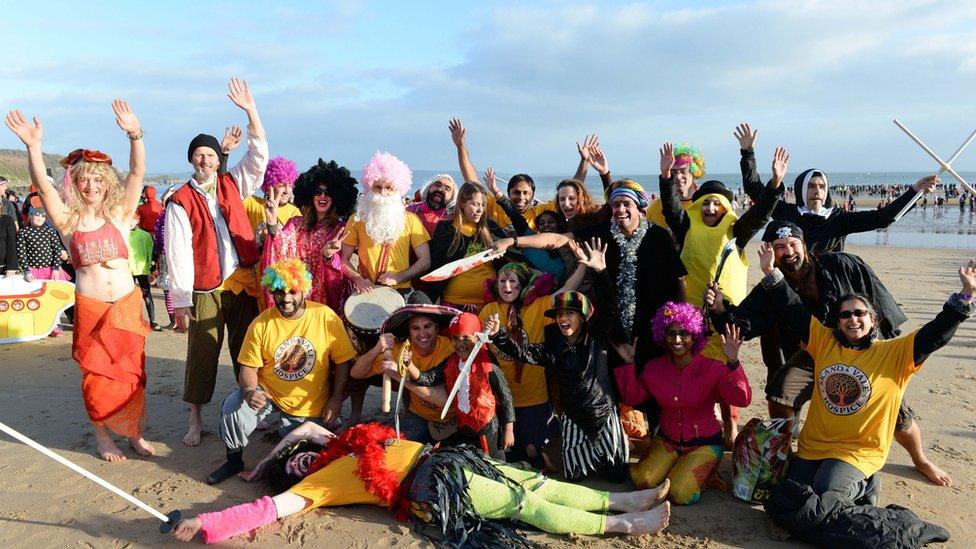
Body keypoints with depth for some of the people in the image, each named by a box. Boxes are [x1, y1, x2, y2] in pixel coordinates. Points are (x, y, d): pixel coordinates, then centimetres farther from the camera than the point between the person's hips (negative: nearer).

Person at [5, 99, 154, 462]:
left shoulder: (119, 215, 2)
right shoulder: (68, 220, 2)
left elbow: (137, 174, -11)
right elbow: (43, 186, -14)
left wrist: (135, 135, -26)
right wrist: (33, 147, -30)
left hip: (127, 305, 1)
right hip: (89, 308, 0)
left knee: (131, 374, 8)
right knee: (96, 376, 7)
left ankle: (134, 432, 24)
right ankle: (103, 435, 25)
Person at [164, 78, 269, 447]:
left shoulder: (232, 185, 8)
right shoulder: (180, 202, -3)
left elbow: (259, 155, 1)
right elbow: (178, 254, -6)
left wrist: (250, 110, -9)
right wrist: (180, 302, -9)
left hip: (244, 282, 3)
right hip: (206, 290, -2)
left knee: (247, 350, 10)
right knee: (202, 354, 6)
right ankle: (196, 419, 19)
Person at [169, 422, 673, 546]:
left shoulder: (341, 449, 22)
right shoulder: (317, 483, 2)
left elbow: (307, 425, 32)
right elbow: (273, 508, -8)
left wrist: (274, 454, 21)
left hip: (438, 460, 7)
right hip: (431, 487, -7)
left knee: (538, 484, 2)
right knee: (528, 504, -11)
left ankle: (624, 499, 7)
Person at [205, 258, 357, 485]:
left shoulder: (326, 317, -15)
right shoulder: (261, 324, -12)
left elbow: (343, 362, -8)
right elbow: (248, 367, -7)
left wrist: (336, 400, -14)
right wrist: (250, 390, -28)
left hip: (311, 405, 0)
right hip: (268, 392, 0)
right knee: (233, 407, -26)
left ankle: (290, 426, 35)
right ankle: (234, 458, 3)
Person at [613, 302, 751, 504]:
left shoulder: (712, 368, -15)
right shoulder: (655, 367, -2)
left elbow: (742, 399, -27)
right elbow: (632, 397, 5)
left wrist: (732, 363, -41)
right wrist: (629, 364, -6)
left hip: (704, 442, -4)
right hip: (667, 440, 4)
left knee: (679, 493, -21)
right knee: (643, 482, -17)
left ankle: (701, 474, 12)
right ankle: (676, 466, 13)